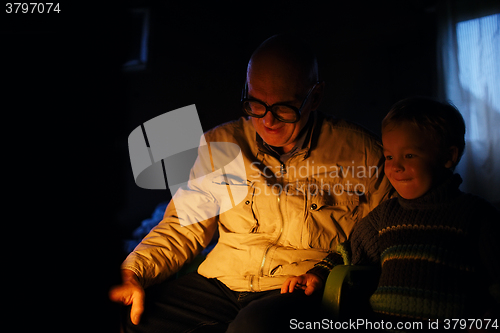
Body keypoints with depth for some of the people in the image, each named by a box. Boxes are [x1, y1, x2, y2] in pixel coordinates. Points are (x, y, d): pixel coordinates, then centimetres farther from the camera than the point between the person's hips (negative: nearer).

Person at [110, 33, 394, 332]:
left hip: (301, 294, -3)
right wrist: (133, 272, -7)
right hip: (221, 283, 4)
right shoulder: (220, 143, 8)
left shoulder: (361, 152, 0)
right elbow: (183, 228, 11)